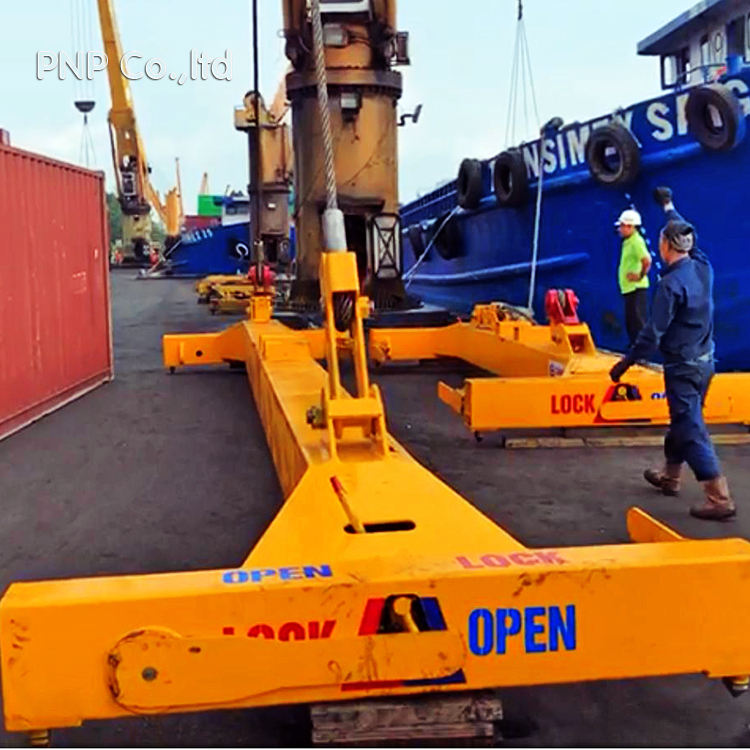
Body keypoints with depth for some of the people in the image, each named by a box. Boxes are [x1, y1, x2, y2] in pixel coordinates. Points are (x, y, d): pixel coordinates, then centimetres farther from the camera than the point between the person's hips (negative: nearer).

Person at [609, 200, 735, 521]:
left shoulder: (672, 283, -23)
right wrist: (669, 208, 37)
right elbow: (686, 233, 21)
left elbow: (653, 333, -21)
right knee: (682, 421, 22)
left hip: (683, 366, -9)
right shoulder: (703, 266, 0)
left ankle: (719, 498, -5)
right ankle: (669, 476, 39)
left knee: (691, 430, -4)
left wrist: (625, 363, -11)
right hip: (704, 359, 9)